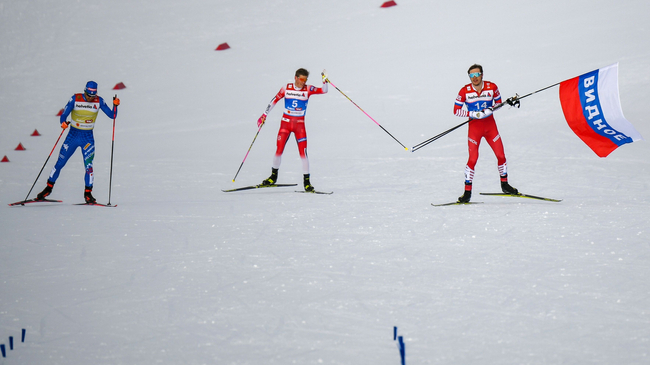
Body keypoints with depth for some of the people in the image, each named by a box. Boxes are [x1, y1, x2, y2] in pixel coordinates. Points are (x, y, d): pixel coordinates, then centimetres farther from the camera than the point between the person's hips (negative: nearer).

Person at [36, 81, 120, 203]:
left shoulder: (99, 101, -6)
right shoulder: (75, 99, -10)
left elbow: (112, 115, -4)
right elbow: (63, 115, -8)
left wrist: (115, 105, -22)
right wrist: (63, 122, -30)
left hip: (88, 138, 0)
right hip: (73, 135, 0)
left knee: (88, 165, -11)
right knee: (60, 163, 4)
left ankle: (88, 193, 2)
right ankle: (49, 188, 20)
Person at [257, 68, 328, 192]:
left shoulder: (308, 89, -2)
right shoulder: (286, 88, -1)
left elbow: (324, 91, -11)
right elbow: (274, 101, 7)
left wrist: (324, 81, -30)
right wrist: (264, 115, 7)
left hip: (300, 124, 0)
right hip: (286, 122, 0)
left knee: (303, 153, -7)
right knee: (279, 150, -3)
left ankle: (306, 181, 1)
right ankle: (273, 176, 18)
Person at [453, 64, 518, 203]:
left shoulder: (492, 87, -4)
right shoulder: (465, 91, -9)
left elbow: (498, 103, 11)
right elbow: (456, 111, -5)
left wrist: (490, 110, -11)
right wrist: (474, 114, -17)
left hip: (490, 125, 2)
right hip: (474, 127, -2)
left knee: (501, 155, 3)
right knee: (473, 159, -10)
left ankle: (504, 184, 24)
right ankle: (467, 191, -1)